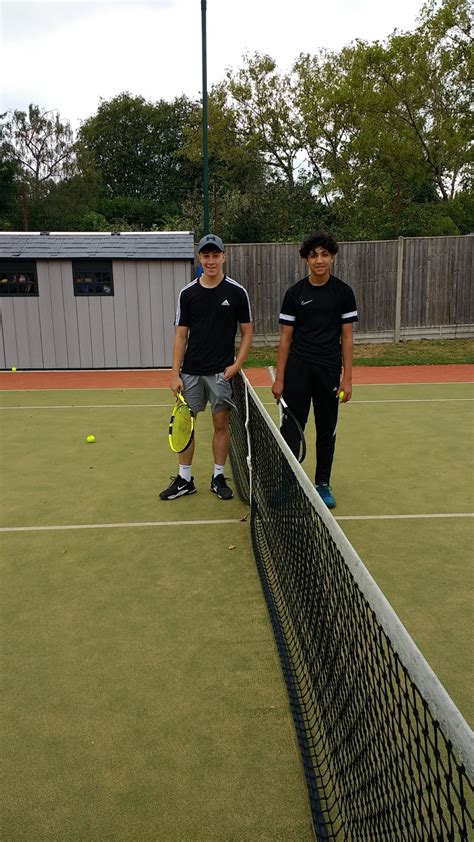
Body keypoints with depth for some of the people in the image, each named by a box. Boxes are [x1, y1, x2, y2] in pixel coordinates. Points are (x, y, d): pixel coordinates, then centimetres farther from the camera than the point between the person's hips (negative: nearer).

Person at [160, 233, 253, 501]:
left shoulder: (237, 292, -3)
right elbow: (181, 335, 3)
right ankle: (184, 479, 19)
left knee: (221, 423, 5)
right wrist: (175, 373, -2)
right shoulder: (187, 293, 2)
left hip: (221, 372, -2)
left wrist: (237, 364, -9)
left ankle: (218, 477, 20)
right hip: (191, 371, 2)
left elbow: (247, 332, 3)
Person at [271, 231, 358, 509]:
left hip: (329, 370, 1)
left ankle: (323, 484, 23)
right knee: (291, 428, 0)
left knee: (327, 431, 9)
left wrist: (347, 379, -3)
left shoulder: (343, 292, 1)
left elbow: (347, 338, 2)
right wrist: (279, 379, -2)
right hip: (298, 368, 0)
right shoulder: (295, 293, 1)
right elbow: (286, 338, 3)